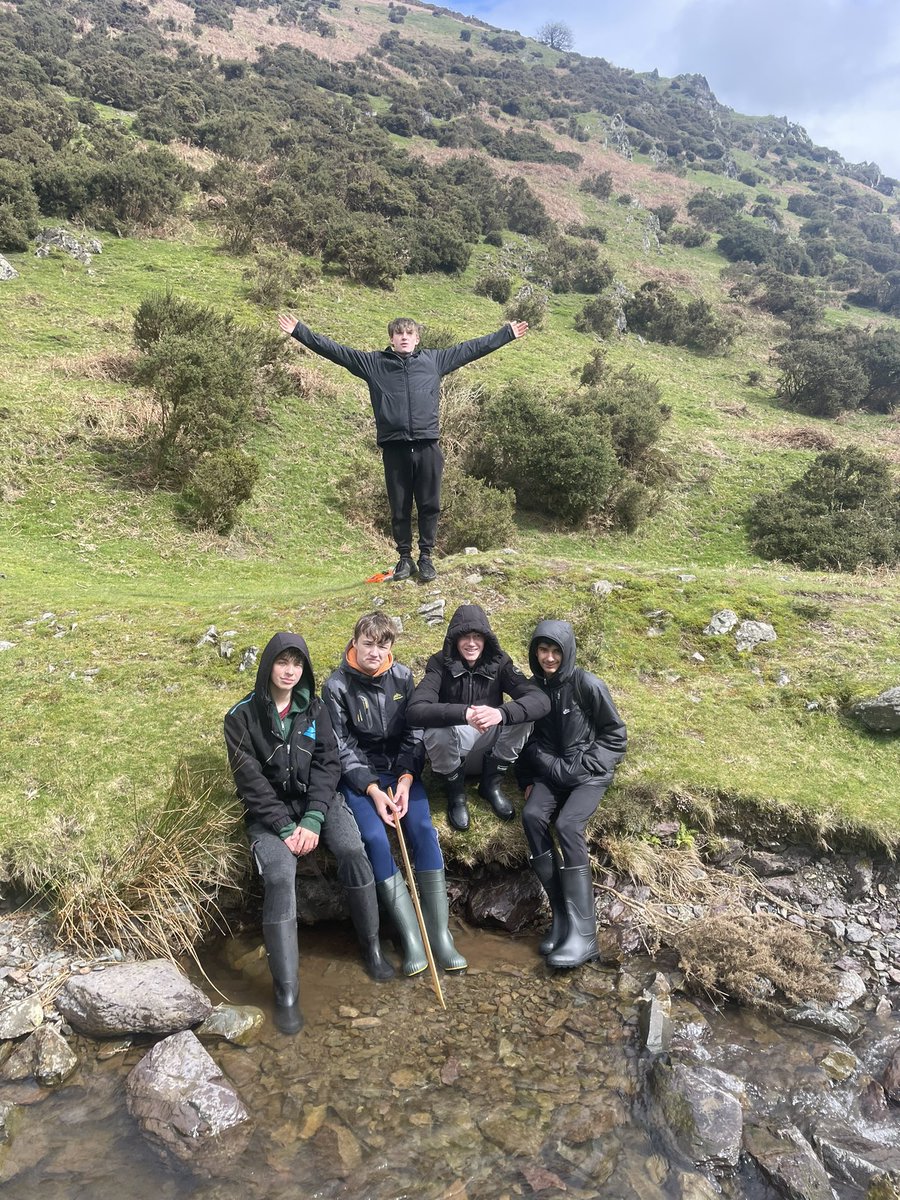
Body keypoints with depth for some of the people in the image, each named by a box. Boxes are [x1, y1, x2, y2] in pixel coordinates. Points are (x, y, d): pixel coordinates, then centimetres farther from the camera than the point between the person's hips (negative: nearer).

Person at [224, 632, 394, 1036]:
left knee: (353, 852, -24)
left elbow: (327, 764, -3)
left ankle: (371, 946, -4)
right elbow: (251, 780, -9)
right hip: (269, 809, -2)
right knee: (280, 877, -27)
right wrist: (285, 827, -17)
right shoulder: (242, 716, -5)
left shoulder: (314, 710, 4)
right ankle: (286, 994, -21)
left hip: (316, 798, 2)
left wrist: (313, 820, -16)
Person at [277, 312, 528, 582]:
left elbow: (472, 348, 18)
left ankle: (426, 557, 17)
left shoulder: (434, 360, 12)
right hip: (394, 448, 0)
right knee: (399, 508, 7)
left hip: (428, 446, 1)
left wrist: (507, 334, 20)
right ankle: (405, 557, 20)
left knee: (429, 506, 4)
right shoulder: (373, 362, 9)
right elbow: (334, 350, 9)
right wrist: (299, 331, 4)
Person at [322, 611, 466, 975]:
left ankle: (440, 935, -13)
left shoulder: (402, 676, -2)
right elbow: (341, 747, -9)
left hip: (401, 770, 2)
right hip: (358, 776, -2)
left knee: (423, 829, -20)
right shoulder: (337, 686, -10)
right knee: (375, 838, -24)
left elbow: (413, 732, 0)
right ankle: (411, 938, -16)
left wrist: (406, 780, -13)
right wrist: (372, 789, -18)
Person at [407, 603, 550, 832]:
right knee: (436, 733, -34)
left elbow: (541, 700, -24)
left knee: (522, 715, -23)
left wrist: (501, 713, -44)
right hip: (452, 751, -2)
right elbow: (415, 711, -31)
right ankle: (455, 791, -3)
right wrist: (464, 713, -46)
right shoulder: (440, 664, -15)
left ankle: (491, 784, -1)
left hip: (488, 746, 2)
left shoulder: (498, 662, -10)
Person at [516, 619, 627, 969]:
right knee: (531, 815, -26)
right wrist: (527, 781, 7)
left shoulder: (588, 685, -10)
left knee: (567, 825, -30)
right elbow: (527, 740, 16)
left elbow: (615, 737, -5)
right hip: (550, 773, 4)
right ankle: (561, 913, -20)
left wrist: (579, 767, -12)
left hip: (589, 774, -4)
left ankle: (583, 933, -28)